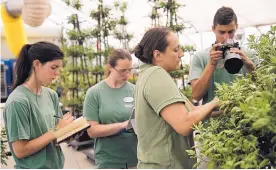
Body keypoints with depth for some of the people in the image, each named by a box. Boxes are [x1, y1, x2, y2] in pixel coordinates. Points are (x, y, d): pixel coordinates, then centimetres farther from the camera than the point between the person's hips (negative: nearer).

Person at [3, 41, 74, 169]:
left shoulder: (51, 95, -1)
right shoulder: (17, 101, -21)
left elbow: (56, 135, 6)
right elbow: (20, 150, -21)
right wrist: (56, 131, -20)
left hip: (56, 164, 7)